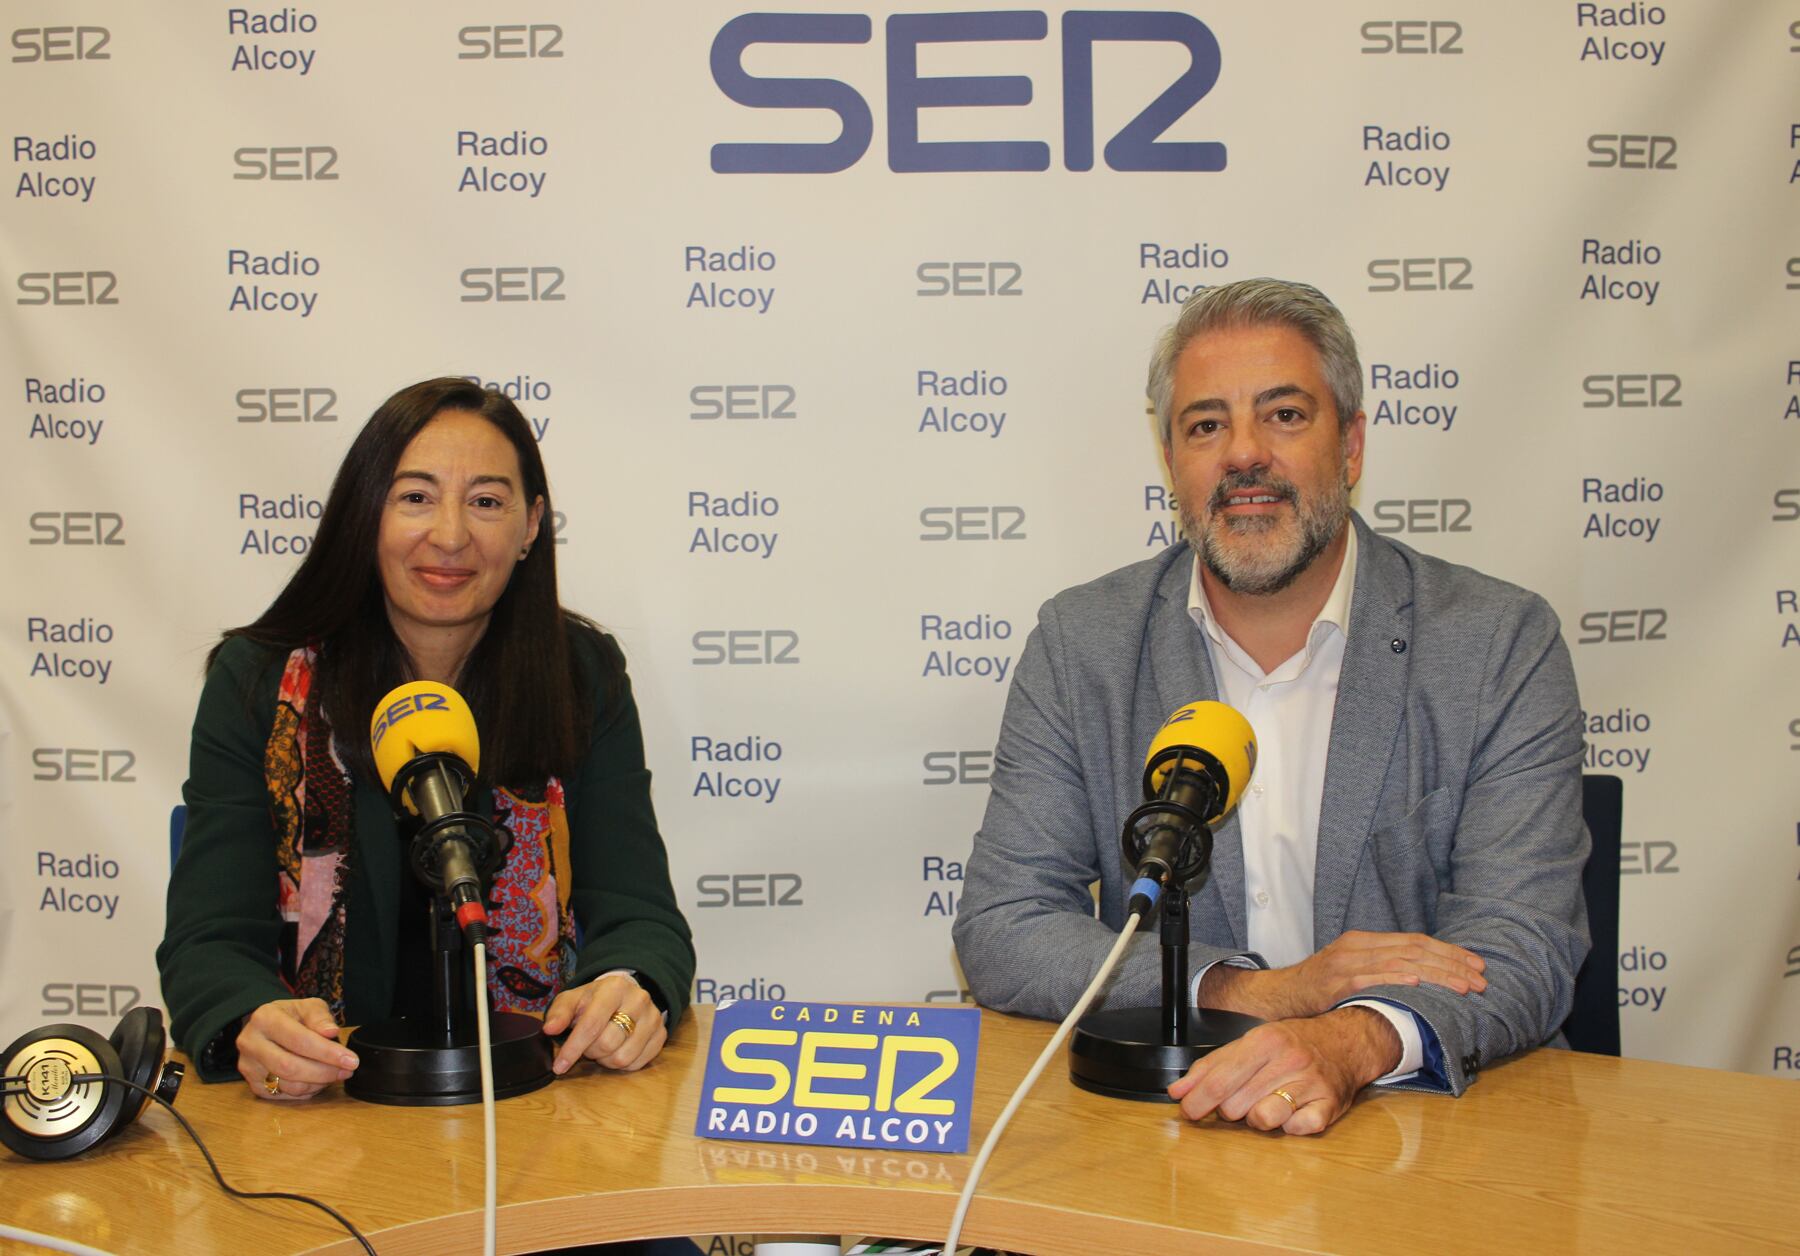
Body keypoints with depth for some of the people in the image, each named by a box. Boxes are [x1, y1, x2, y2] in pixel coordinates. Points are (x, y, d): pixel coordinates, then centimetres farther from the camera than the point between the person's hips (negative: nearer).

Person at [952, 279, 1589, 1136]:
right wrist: (1260, 991, -16)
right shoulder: (1080, 646, 2)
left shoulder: (1502, 646, -2)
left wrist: (1354, 1041, -31)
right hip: (1166, 1118, 1)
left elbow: (1525, 944, -9)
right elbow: (999, 934, -2)